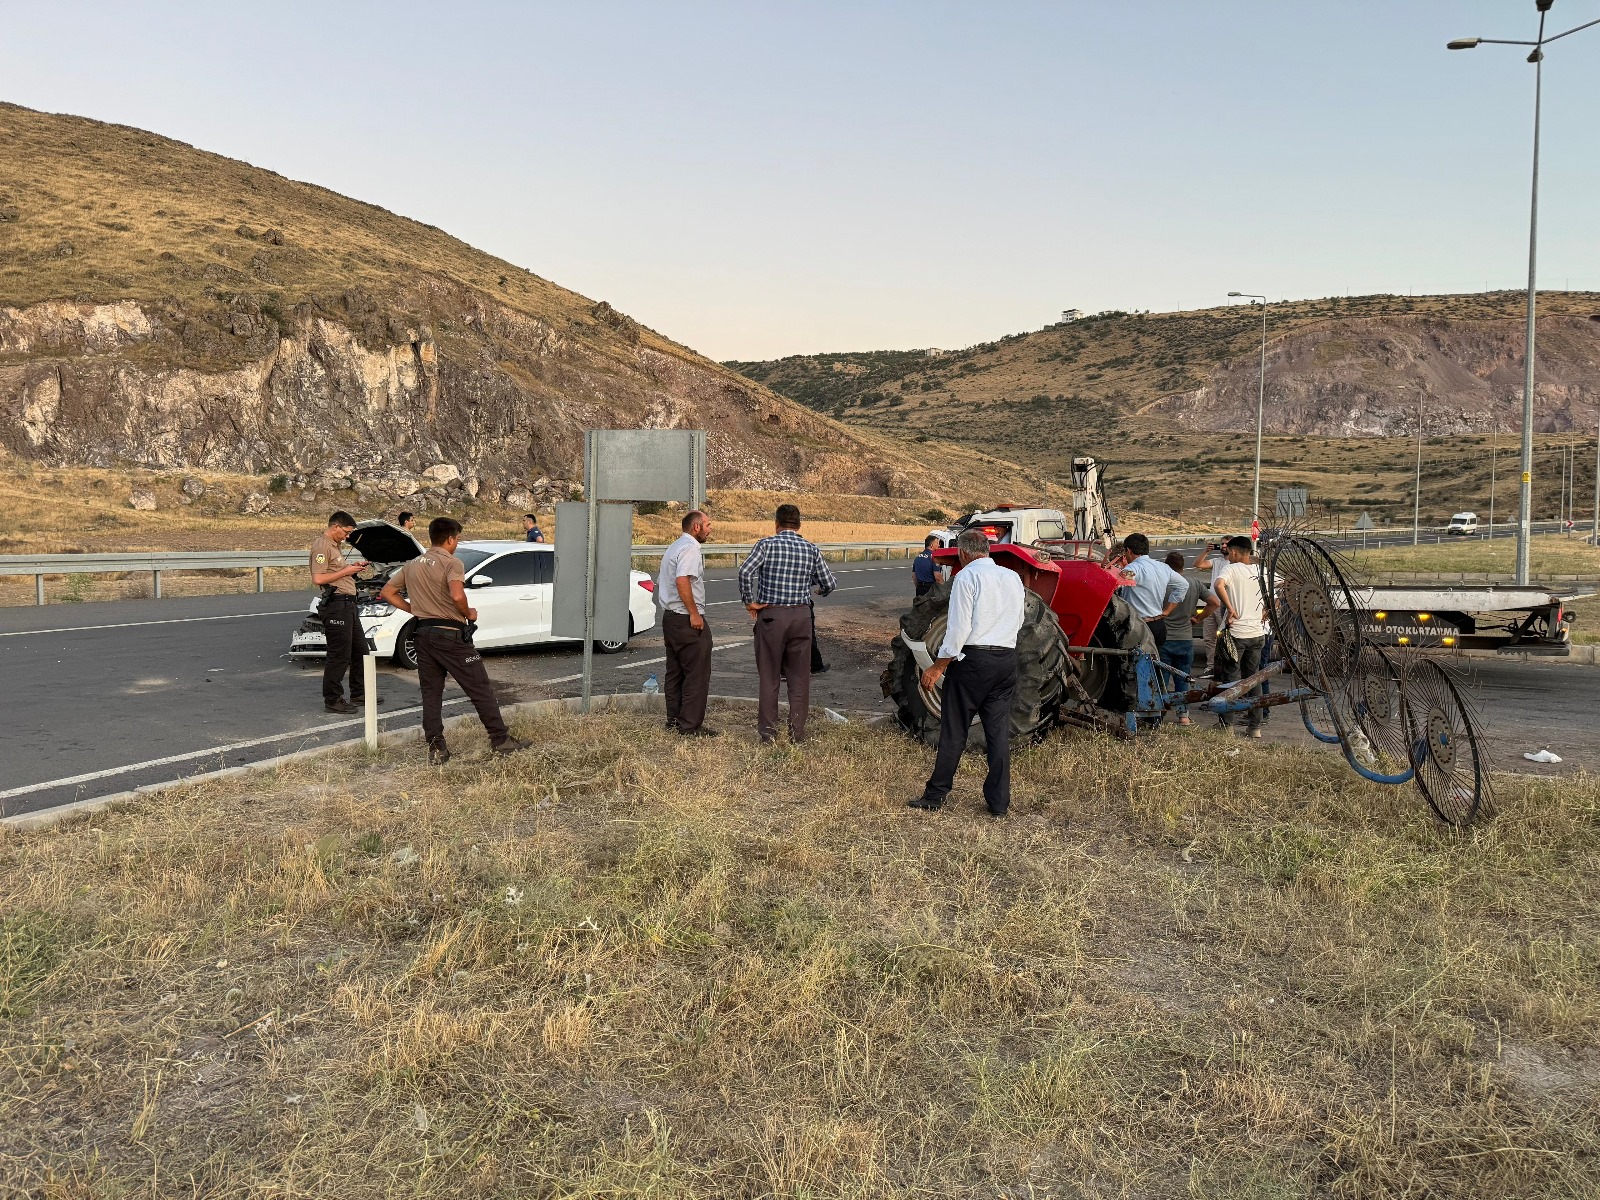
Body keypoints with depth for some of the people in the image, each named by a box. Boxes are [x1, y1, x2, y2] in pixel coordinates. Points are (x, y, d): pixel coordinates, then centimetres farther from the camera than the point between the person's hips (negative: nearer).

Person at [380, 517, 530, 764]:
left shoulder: (412, 565, 11)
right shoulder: (451, 563, -11)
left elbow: (387, 592, 16)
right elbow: (457, 595, -27)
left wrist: (416, 610, 14)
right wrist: (468, 613, -9)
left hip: (424, 634, 7)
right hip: (451, 634, -6)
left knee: (431, 694, 9)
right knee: (480, 690, 1)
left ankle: (436, 748, 7)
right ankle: (501, 740, 5)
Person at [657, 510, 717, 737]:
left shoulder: (673, 548, 19)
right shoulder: (690, 548, -13)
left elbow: (660, 582, 25)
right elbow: (682, 580, -26)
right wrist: (694, 613, -22)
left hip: (669, 617, 10)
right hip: (687, 620, -10)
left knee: (675, 671, 14)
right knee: (697, 673, -6)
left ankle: (674, 719, 20)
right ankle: (690, 725, -6)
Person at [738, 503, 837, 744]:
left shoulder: (766, 544, -4)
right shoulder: (811, 550, 5)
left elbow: (746, 571, -18)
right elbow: (830, 583, 7)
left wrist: (749, 602, -6)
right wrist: (817, 590, 30)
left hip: (771, 616, -2)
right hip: (801, 616, 2)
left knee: (768, 677, 6)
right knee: (799, 678, 10)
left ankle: (768, 733, 9)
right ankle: (797, 732, 12)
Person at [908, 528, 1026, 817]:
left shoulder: (967, 576, -8)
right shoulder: (1013, 578, 10)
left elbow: (959, 628, -14)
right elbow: (1018, 622, 16)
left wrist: (939, 666, -9)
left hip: (973, 658, -5)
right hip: (1007, 660, 5)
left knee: (954, 731, 3)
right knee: (999, 731, 9)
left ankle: (935, 796, 11)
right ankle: (998, 802, 12)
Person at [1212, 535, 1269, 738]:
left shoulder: (1231, 569, -8)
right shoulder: (1261, 571, 9)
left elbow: (1219, 585, -29)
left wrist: (1230, 609, -22)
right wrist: (1264, 614, 17)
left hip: (1235, 632, -5)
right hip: (1257, 633, 5)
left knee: (1230, 679, 2)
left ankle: (1226, 725, 4)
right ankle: (1255, 727, 15)